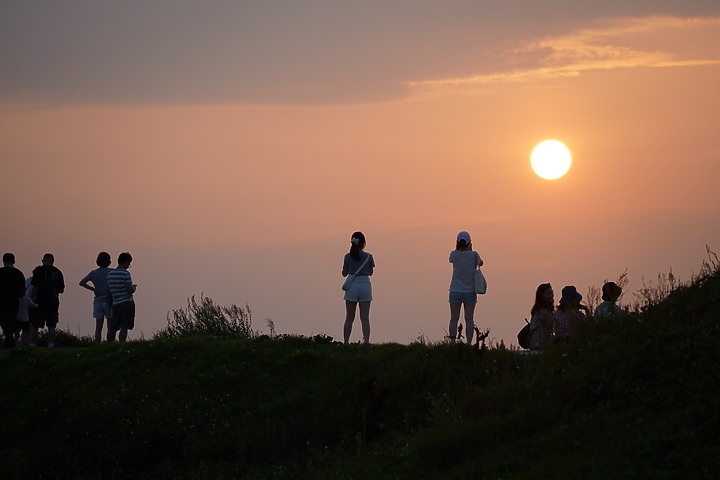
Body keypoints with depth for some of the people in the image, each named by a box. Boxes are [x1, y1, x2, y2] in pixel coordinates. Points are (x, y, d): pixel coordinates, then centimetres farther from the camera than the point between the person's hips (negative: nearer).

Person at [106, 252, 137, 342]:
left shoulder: (110, 274, 9)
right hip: (127, 303, -6)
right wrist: (134, 287, 9)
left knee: (112, 328, 11)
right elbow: (130, 290, -15)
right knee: (124, 328, -7)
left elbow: (109, 290, 13)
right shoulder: (125, 274, -11)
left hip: (115, 304, 6)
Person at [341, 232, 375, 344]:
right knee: (365, 318, 0)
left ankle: (346, 342, 4)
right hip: (365, 285, 0)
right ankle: (366, 341, -9)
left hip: (352, 286, 0)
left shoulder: (348, 257, -3)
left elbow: (344, 273, 5)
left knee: (349, 318, 7)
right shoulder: (368, 257, -2)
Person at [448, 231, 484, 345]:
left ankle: (452, 343, 0)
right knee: (469, 319, 4)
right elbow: (480, 263, 11)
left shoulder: (454, 254, -6)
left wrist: (458, 248, 6)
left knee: (454, 318, 4)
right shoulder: (473, 255, -8)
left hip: (455, 291, 0)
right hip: (470, 291, 0)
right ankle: (469, 343, 2)